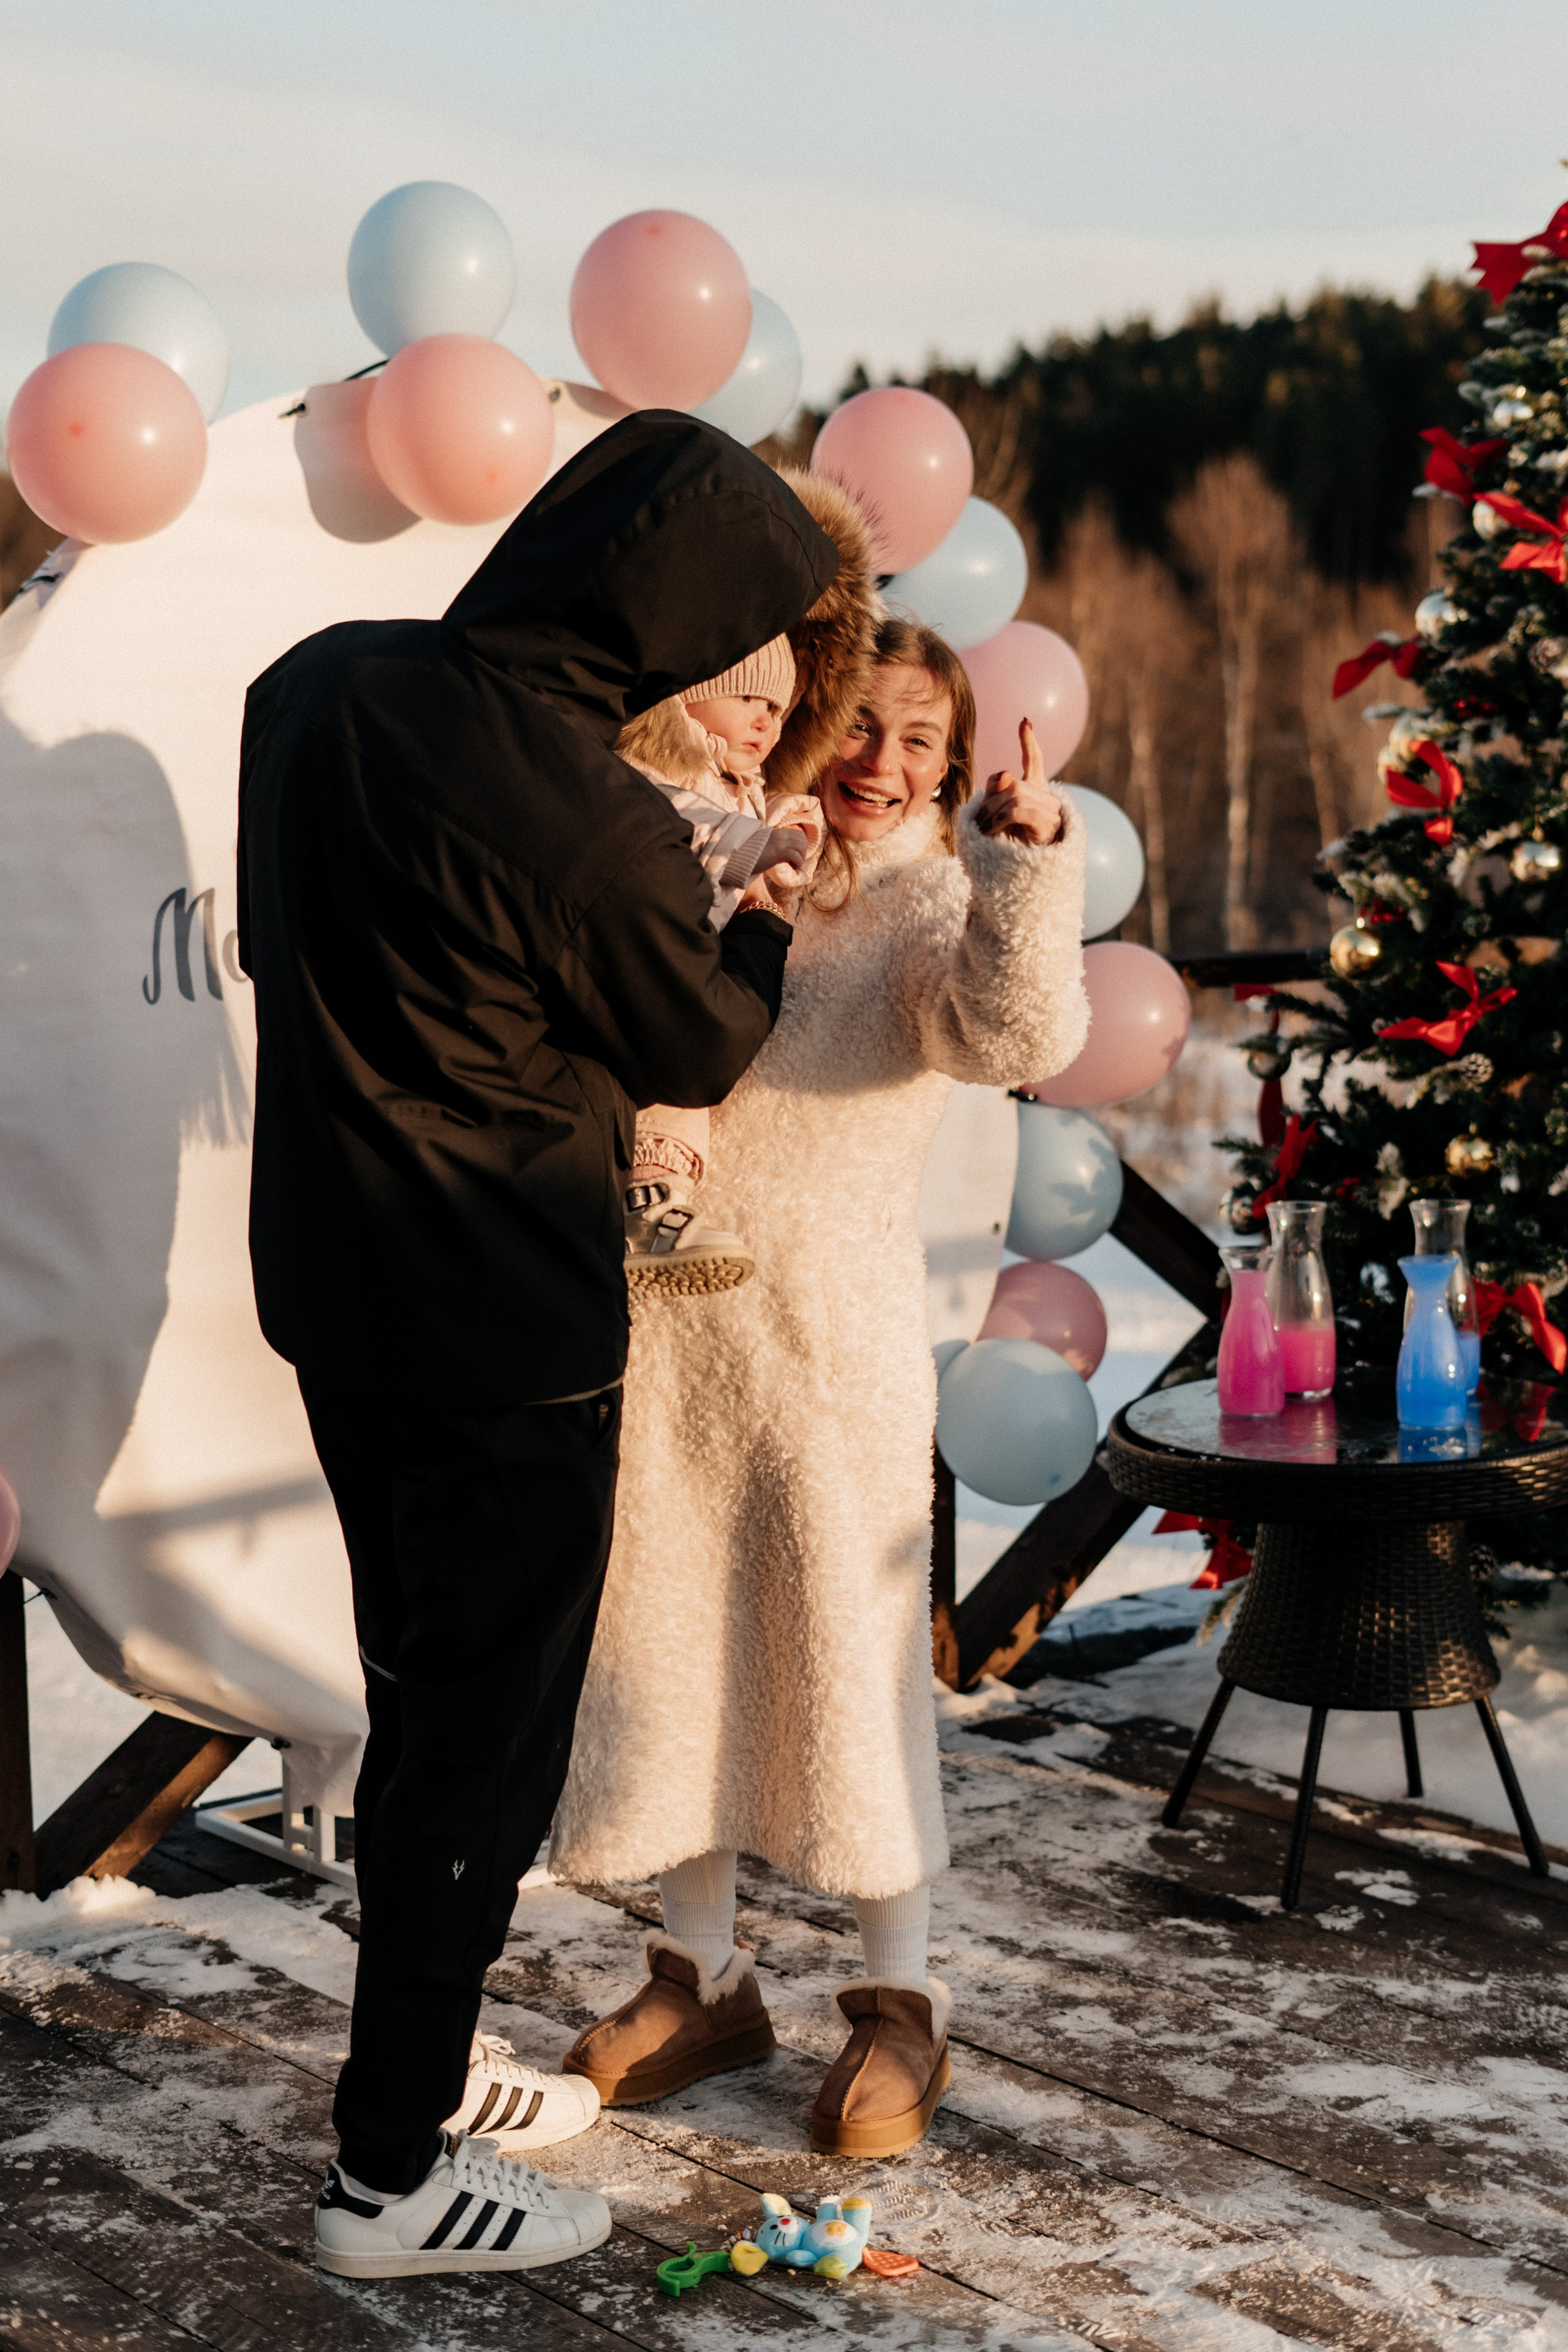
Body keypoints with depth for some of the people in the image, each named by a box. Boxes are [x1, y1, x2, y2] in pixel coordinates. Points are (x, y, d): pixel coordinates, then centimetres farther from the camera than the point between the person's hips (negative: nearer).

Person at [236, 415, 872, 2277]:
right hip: (505, 1338, -8)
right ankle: (389, 2177, 18)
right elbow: (702, 1052, -7)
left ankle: (420, 2056, 38)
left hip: (331, 1292, 8)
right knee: (487, 1728, 6)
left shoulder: (322, 684, -3)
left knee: (425, 1685, 22)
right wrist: (772, 910, 13)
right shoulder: (599, 829, -25)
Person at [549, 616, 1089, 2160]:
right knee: (671, 1643, 13)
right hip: (663, 1323, 4)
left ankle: (899, 2006, 18)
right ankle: (702, 1977, 30)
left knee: (853, 1658, 2)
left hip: (833, 1332, -4)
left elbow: (1017, 1034, -22)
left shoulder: (941, 902, -3)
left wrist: (1027, 870, -35)